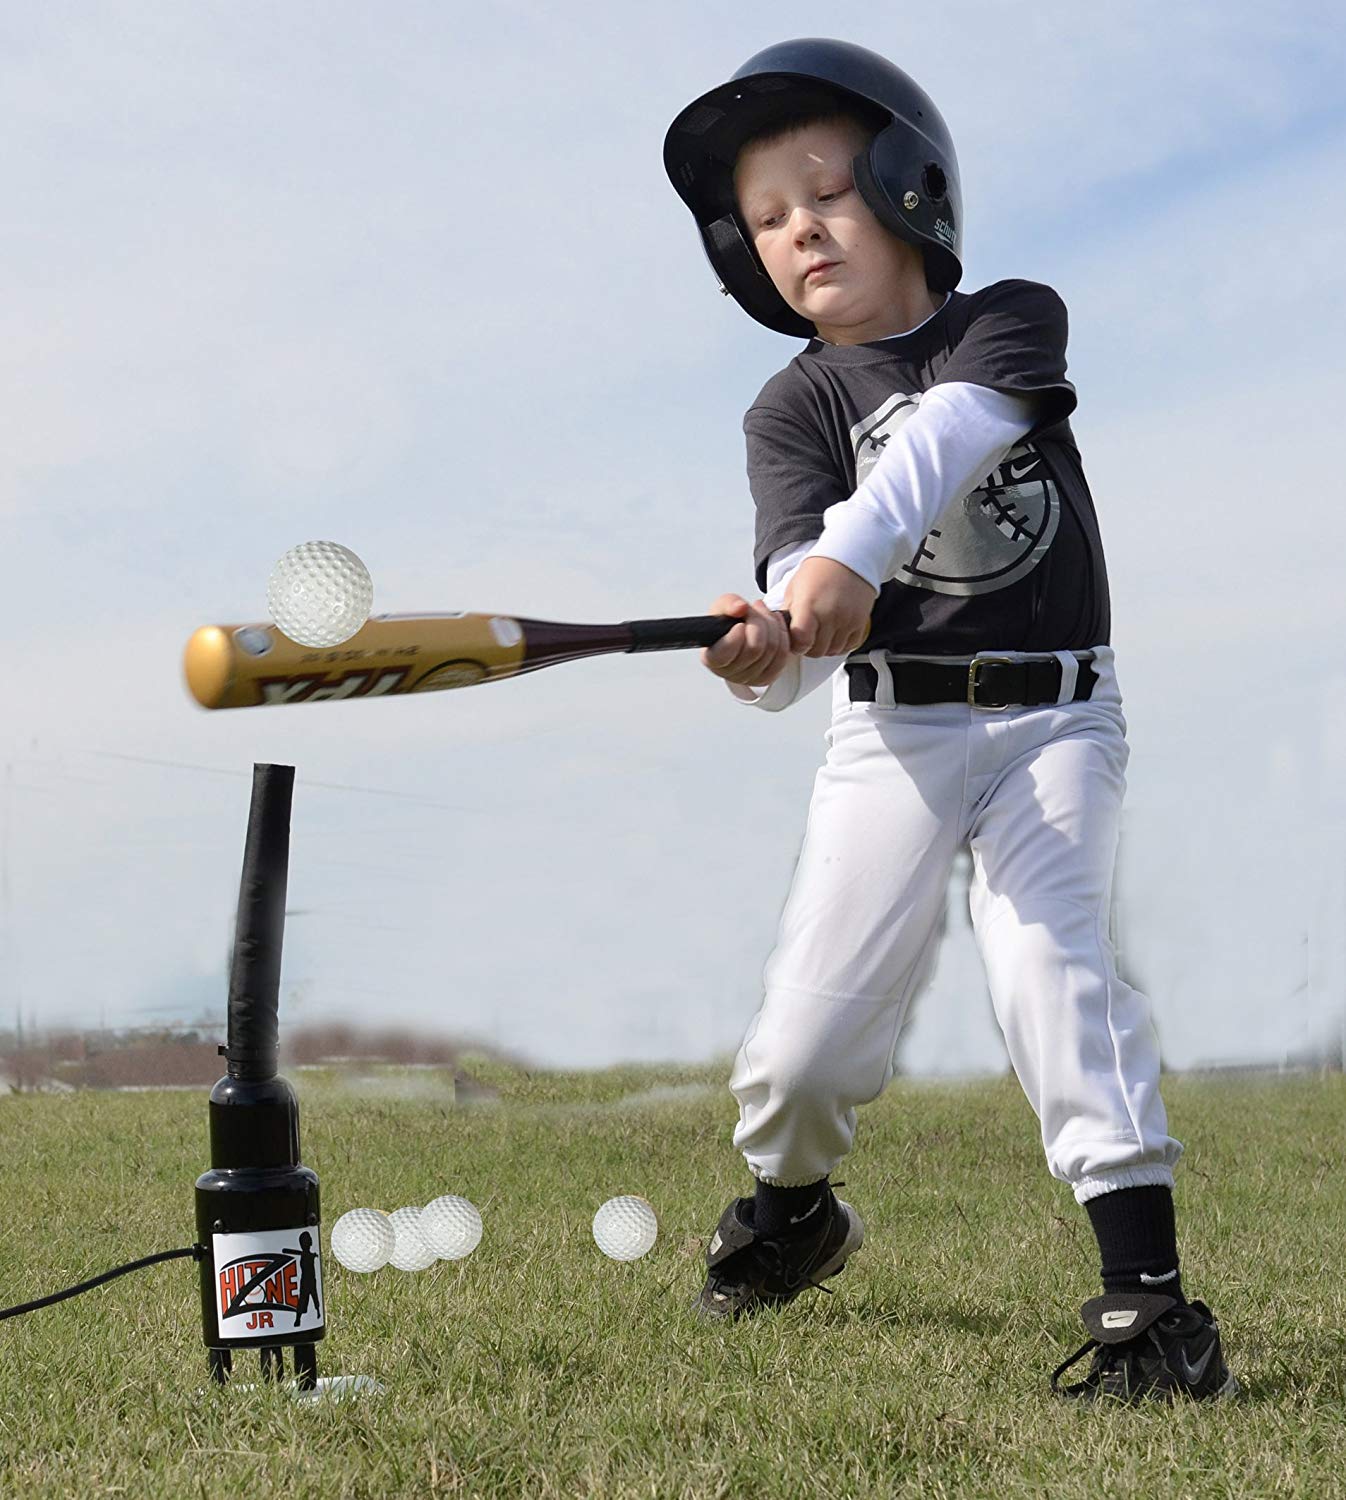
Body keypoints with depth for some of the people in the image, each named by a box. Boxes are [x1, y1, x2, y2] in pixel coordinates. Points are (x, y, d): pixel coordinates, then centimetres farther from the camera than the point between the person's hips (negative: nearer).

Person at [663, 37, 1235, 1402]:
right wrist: (764, 652, -40)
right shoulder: (793, 410, 2)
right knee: (804, 1041, -3)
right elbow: (801, 586, -16)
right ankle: (790, 1204, 30)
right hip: (892, 728, 1)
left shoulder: (1014, 320, 2)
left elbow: (950, 431, -21)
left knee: (1048, 959, -22)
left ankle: (1147, 1294, -20)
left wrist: (853, 549, -40)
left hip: (1055, 715, -1)